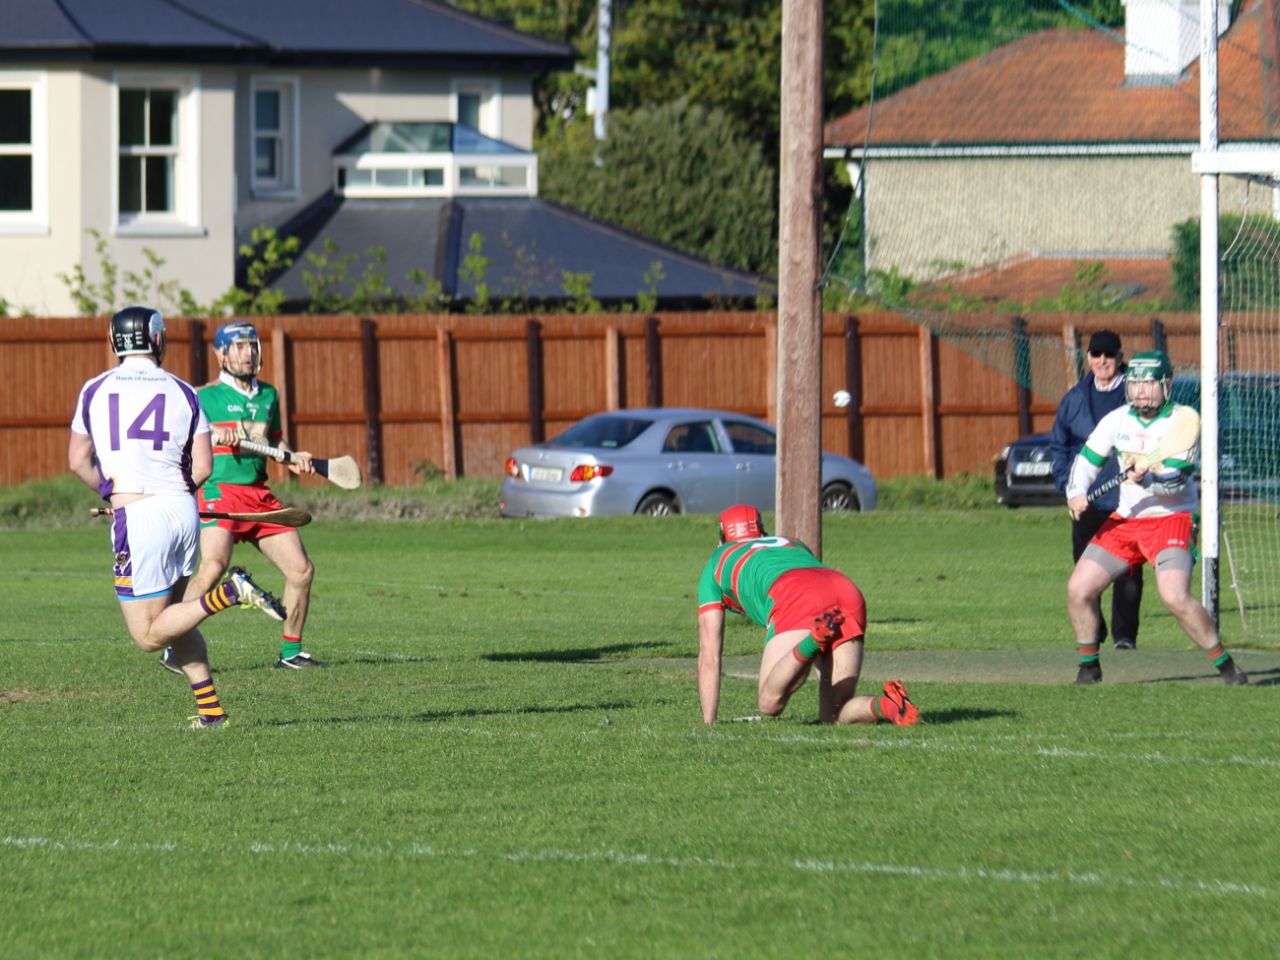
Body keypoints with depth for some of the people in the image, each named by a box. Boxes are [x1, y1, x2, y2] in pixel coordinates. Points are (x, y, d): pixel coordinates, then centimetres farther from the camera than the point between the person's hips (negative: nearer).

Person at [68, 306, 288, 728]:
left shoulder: (96, 390, 2)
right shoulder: (182, 392, 5)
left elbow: (79, 462, 4)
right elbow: (202, 468, 2)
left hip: (137, 517, -4)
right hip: (183, 510, 4)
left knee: (148, 635, -1)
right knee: (171, 616, 20)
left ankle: (227, 594, -20)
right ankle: (210, 709, 13)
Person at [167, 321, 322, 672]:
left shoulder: (268, 395, 17)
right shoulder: (206, 396, -1)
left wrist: (293, 459, 10)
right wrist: (213, 433, -22)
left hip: (259, 494, 7)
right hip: (219, 490, -7)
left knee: (301, 570, 3)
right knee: (212, 567, -26)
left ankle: (291, 651, 17)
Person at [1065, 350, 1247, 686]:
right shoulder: (1117, 420, 3)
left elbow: (1176, 481, -20)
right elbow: (1087, 459, 9)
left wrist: (1147, 480, -39)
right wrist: (1076, 492, -10)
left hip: (1171, 518, -6)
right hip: (1124, 519, 6)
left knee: (1175, 596, -26)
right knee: (1079, 589, -2)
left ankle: (1226, 666, -11)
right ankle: (1089, 667, 18)